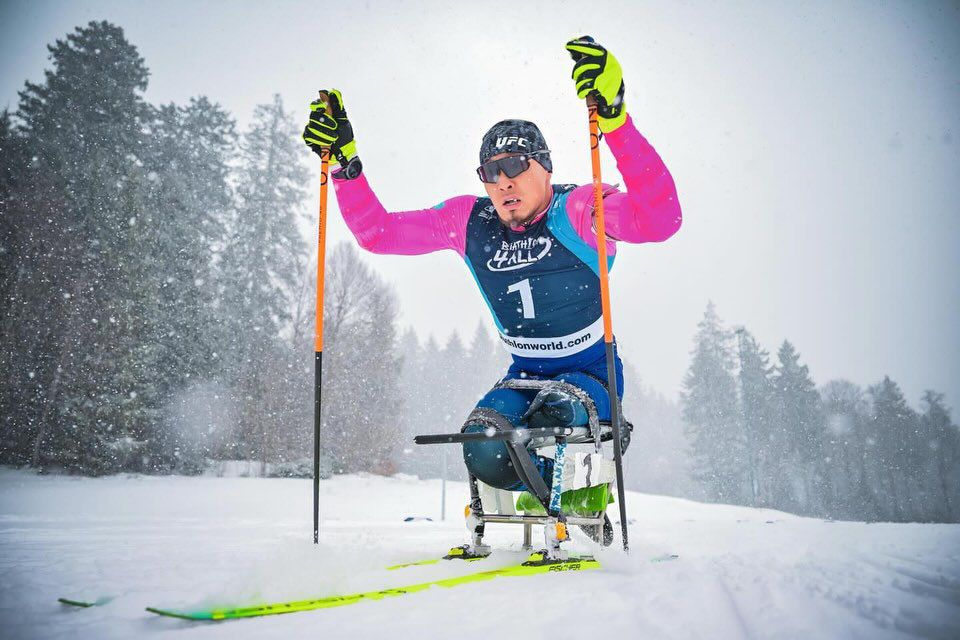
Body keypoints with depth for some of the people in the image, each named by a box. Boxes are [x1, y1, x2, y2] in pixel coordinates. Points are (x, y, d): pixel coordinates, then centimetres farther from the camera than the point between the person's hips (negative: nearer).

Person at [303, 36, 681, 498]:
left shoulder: (578, 210, -18)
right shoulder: (468, 220, -4)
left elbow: (660, 220, -38)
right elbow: (376, 232, 1)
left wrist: (615, 119, -50)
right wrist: (344, 162, -13)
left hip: (591, 372, -3)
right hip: (525, 376, 4)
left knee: (551, 417, -35)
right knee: (483, 452, -23)